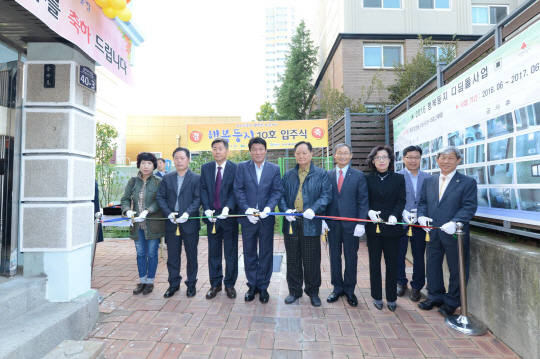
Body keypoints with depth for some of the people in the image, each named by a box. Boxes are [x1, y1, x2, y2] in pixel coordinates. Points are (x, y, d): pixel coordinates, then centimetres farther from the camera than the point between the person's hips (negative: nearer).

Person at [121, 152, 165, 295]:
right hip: (137, 224, 3)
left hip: (153, 224, -3)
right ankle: (142, 281, 28)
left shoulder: (159, 182, -4)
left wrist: (147, 211, -26)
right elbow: (125, 199, 4)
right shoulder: (133, 181, 6)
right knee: (140, 253, 13)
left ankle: (150, 281, 22)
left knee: (152, 253, 6)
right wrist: (127, 210, -16)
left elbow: (159, 202, -12)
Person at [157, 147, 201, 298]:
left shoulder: (196, 178, -2)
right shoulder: (167, 178, 9)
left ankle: (191, 284, 22)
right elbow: (160, 198, 5)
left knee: (191, 255, 8)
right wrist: (169, 213, -10)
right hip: (171, 223, 3)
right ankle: (173, 284, 26)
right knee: (172, 256, 11)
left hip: (190, 222, -3)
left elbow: (198, 199, -7)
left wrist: (187, 214, -19)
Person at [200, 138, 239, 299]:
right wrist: (207, 209, -10)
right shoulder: (205, 168, 8)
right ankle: (215, 284, 25)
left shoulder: (235, 168, -3)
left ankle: (230, 284, 22)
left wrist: (227, 208, -22)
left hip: (229, 216, -3)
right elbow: (203, 190, 3)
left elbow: (235, 191, -8)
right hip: (212, 216, 3)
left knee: (231, 252, 7)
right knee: (214, 252, 12)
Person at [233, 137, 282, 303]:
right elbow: (238, 190, -4)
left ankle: (263, 286, 25)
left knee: (266, 254, 10)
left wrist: (268, 208, -17)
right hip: (248, 217, 0)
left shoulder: (274, 169, 4)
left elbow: (277, 191, -2)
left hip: (266, 218, 0)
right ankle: (252, 285, 27)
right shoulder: (242, 167, 2)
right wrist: (247, 209, -16)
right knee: (249, 253, 11)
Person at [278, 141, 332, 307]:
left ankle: (313, 292, 25)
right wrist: (286, 210, -11)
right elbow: (281, 195, 8)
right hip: (291, 223, 3)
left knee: (312, 260, 7)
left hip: (311, 223, -2)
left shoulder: (321, 174, 4)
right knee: (293, 259, 11)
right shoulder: (288, 175, 13)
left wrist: (314, 209, -21)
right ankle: (294, 290, 27)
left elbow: (326, 195, -6)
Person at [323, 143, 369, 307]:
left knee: (351, 257, 9)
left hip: (351, 223, -2)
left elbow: (363, 200, -3)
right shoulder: (327, 175, 6)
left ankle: (349, 290, 25)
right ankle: (337, 288, 27)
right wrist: (323, 219, -3)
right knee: (334, 256, 11)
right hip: (332, 223, 2)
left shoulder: (358, 175, 0)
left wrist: (361, 223, -10)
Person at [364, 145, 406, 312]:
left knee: (392, 263, 7)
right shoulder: (367, 179, 4)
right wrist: (369, 212, -19)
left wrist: (394, 215, -19)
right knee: (374, 262, 8)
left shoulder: (398, 178, 4)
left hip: (392, 227, 0)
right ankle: (377, 297, 22)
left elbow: (401, 201, -2)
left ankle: (391, 298, 21)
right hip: (373, 227, 0)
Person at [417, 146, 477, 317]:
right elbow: (422, 202, 11)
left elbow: (469, 207, -12)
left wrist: (455, 222, -25)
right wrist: (422, 216, -8)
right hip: (433, 233, 4)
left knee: (456, 269, 10)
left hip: (455, 235, -4)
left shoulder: (467, 182, -4)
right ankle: (435, 297, 33)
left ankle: (452, 302, 28)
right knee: (432, 267, 14)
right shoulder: (428, 182, 11)